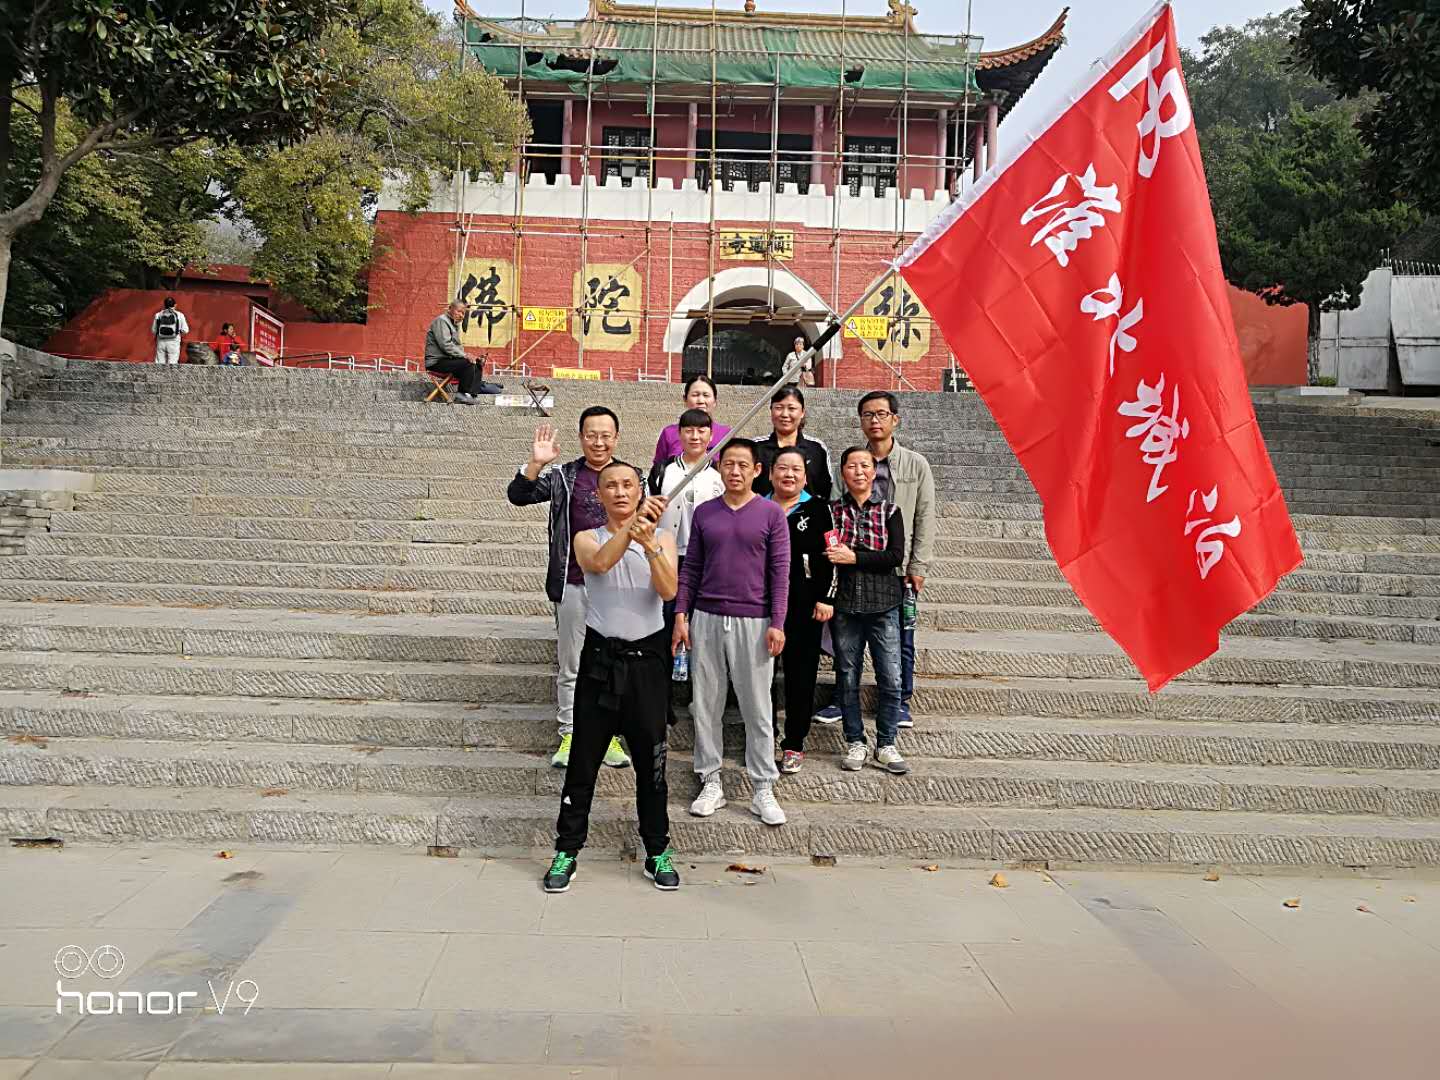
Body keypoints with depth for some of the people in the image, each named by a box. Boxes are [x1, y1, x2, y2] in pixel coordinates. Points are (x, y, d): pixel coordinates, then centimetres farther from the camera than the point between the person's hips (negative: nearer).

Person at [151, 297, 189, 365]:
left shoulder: (158, 315, 4)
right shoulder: (179, 315, -2)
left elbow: (153, 330, 7)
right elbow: (185, 330, -2)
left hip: (161, 342, 2)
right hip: (174, 342, -2)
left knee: (159, 363, 9)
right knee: (172, 364, 0)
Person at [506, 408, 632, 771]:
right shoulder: (563, 476, 1)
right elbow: (518, 496, -7)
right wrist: (536, 463, -22)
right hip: (574, 585, 0)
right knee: (569, 666, 8)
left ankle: (611, 735, 21)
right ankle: (568, 735, 20)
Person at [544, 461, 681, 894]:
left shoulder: (661, 537, 4)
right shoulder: (587, 539, 5)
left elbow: (669, 591, -13)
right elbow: (601, 562, -20)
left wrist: (650, 546, -29)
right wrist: (630, 526, -36)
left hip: (646, 658, 0)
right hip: (600, 657, 0)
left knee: (651, 759, 7)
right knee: (583, 759, 5)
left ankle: (658, 851, 21)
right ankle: (567, 849, 17)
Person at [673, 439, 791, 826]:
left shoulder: (771, 514, 0)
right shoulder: (704, 513, 8)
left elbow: (780, 572, -2)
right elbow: (691, 568, 10)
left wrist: (777, 623, -8)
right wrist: (681, 614, 3)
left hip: (753, 623, -3)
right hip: (706, 620, 3)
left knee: (757, 709, 3)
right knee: (705, 705, 7)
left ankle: (763, 789, 14)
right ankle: (711, 783, 19)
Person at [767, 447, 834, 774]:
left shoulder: (818, 509, 2)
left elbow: (830, 557, -1)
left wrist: (826, 599, -8)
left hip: (804, 607, -2)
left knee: (801, 673, 3)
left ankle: (794, 744, 14)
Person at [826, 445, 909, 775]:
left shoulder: (890, 511, 4)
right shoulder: (832, 510, 6)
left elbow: (896, 556, -8)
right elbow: (821, 554, 4)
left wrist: (854, 557, -15)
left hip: (882, 604, 0)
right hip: (844, 603, 0)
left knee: (891, 680, -1)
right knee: (847, 677, 7)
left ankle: (885, 745, 14)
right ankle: (855, 742, 21)